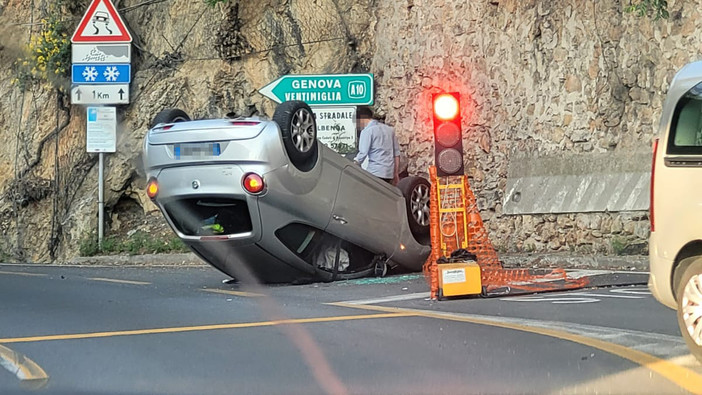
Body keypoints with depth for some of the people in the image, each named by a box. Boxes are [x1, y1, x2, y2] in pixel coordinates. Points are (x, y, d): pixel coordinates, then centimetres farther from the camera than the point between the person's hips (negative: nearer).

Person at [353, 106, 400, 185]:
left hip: (374, 173, -7)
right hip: (389, 173, 7)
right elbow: (397, 153, 17)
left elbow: (362, 154, -12)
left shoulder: (367, 131, -5)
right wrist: (396, 173, 21)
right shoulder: (389, 129, 17)